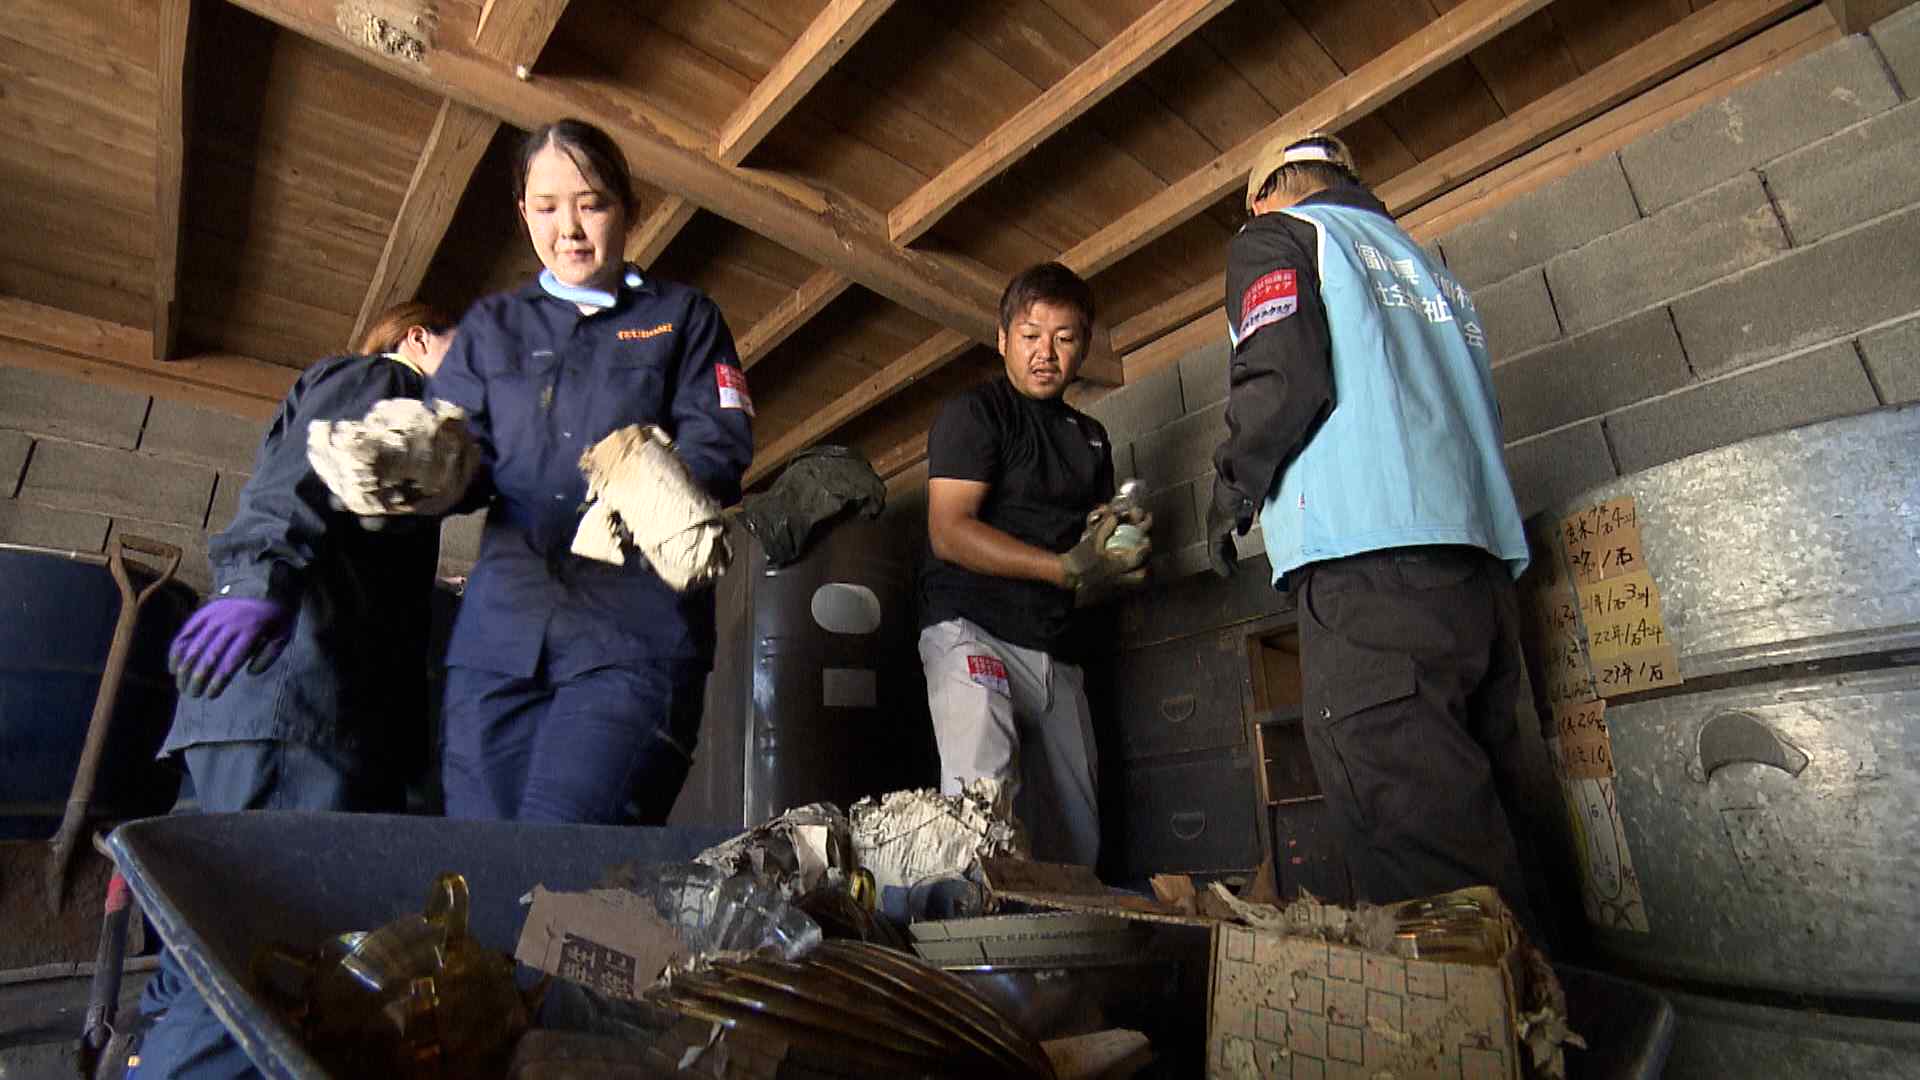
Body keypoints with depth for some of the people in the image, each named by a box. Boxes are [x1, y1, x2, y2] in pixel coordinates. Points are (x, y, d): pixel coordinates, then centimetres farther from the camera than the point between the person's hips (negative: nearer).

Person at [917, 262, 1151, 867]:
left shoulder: (1090, 437, 22)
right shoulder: (974, 413, 2)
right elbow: (949, 532, -11)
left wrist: (1119, 553, -2)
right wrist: (1066, 569, -17)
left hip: (1056, 651, 6)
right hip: (972, 630, -6)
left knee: (1077, 837, 5)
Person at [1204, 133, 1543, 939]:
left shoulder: (1274, 238, 11)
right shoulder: (1423, 262, 33)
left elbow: (1283, 380, -8)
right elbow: (1481, 411, 25)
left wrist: (1231, 493, 5)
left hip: (1369, 558, -8)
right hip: (1482, 565, 8)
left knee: (1421, 857, -11)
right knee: (1474, 830, 9)